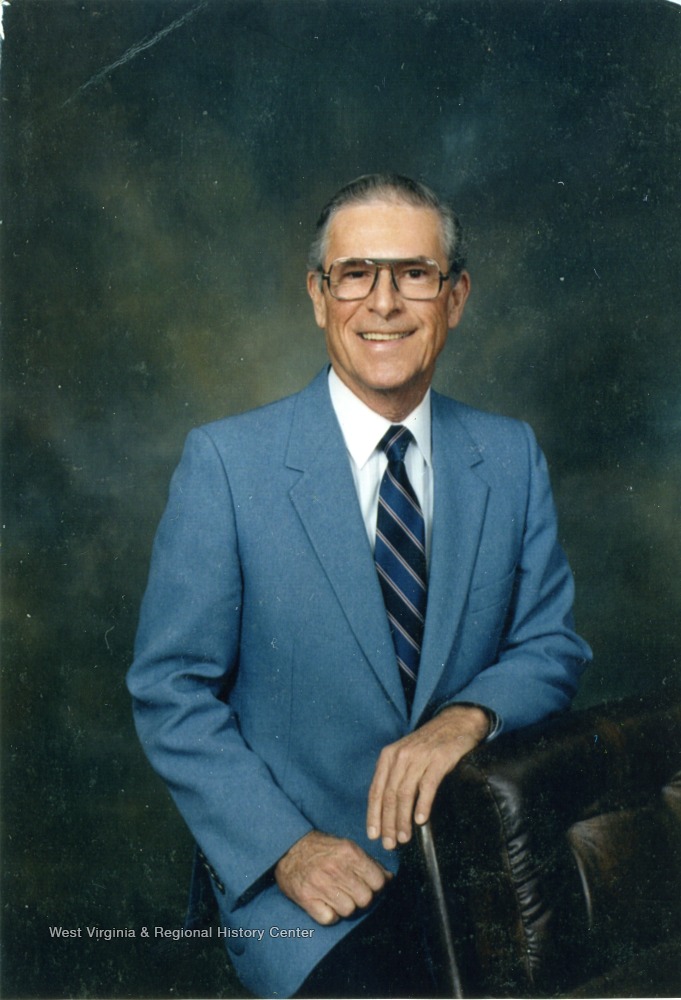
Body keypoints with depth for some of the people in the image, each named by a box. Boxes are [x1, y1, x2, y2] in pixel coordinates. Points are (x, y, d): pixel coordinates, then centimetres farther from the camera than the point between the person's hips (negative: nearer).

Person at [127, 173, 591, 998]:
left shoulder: (512, 458, 6)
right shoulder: (225, 462, -5)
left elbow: (552, 647, 7)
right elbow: (170, 692, -4)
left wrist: (469, 715, -16)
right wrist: (287, 847, -17)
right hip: (300, 874, -4)